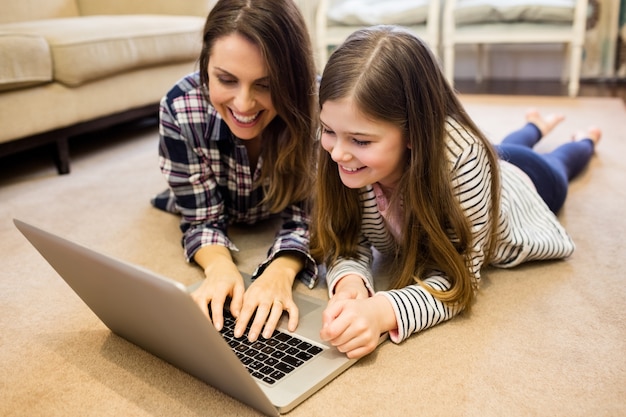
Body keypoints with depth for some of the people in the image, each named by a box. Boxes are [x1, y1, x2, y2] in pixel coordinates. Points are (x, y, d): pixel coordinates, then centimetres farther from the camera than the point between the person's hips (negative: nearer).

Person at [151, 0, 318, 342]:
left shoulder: (319, 104, -34)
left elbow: (304, 215, -27)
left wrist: (281, 271, -47)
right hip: (225, 220, 1)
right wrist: (220, 265, -45)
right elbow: (201, 218, -24)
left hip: (276, 223, -1)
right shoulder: (181, 107, -33)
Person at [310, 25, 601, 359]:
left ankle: (586, 141, 68)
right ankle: (536, 127, 70)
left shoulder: (462, 156, -51)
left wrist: (382, 311, -63)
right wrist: (349, 283, -52)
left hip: (520, 183, -2)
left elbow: (458, 277, -45)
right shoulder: (345, 156, -39)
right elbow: (347, 240, -29)